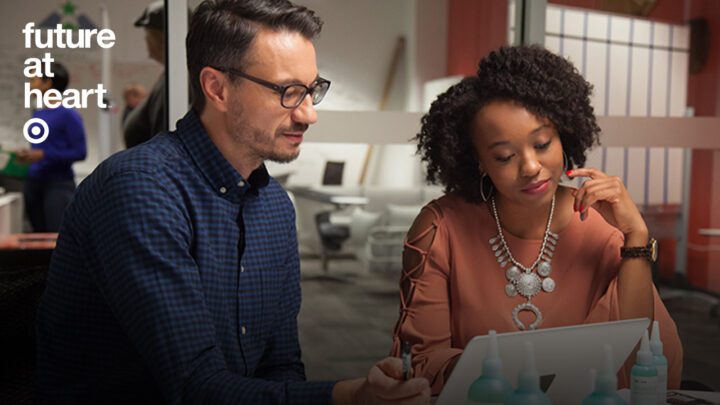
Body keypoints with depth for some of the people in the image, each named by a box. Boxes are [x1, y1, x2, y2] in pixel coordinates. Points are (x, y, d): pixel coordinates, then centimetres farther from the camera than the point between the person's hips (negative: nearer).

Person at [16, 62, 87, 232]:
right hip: (33, 182, 8)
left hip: (59, 184, -8)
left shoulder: (68, 115, -11)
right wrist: (28, 155, 2)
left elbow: (80, 153, -14)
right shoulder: (37, 114, 12)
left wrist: (43, 155, -18)